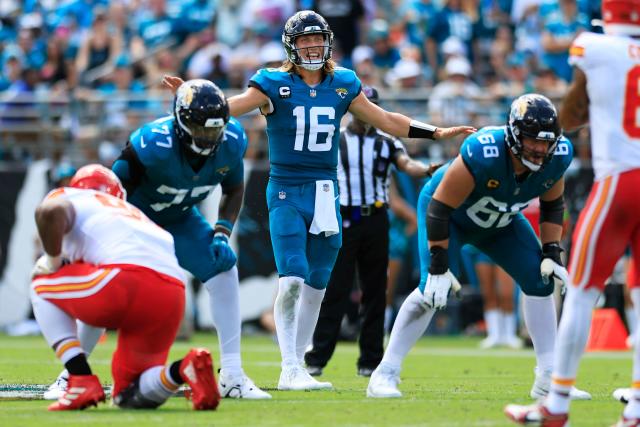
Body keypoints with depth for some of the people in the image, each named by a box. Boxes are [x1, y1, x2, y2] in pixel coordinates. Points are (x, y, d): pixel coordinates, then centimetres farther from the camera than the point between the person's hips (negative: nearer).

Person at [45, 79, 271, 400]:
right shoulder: (154, 143, -37)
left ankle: (232, 376, -7)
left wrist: (222, 232, -13)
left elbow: (234, 189, 1)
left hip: (181, 218, 4)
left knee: (224, 271, -13)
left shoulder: (231, 142, -20)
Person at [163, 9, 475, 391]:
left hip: (326, 194, 5)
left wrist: (436, 133, 14)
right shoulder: (274, 85, -4)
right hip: (286, 193, -5)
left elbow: (387, 121, 17)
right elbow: (231, 107, -19)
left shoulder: (343, 85, 8)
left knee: (316, 286, 7)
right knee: (292, 280, -16)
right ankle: (291, 370, -10)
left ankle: (295, 368, 17)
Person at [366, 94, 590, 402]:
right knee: (434, 289, -23)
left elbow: (552, 204, -1)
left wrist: (551, 251, -9)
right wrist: (438, 265, -31)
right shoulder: (482, 154, -40)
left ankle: (548, 377, 4)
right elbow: (440, 208, -31)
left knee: (540, 280, -4)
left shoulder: (557, 157, -23)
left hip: (500, 222, 6)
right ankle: (384, 375, -17)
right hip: (448, 214, -6)